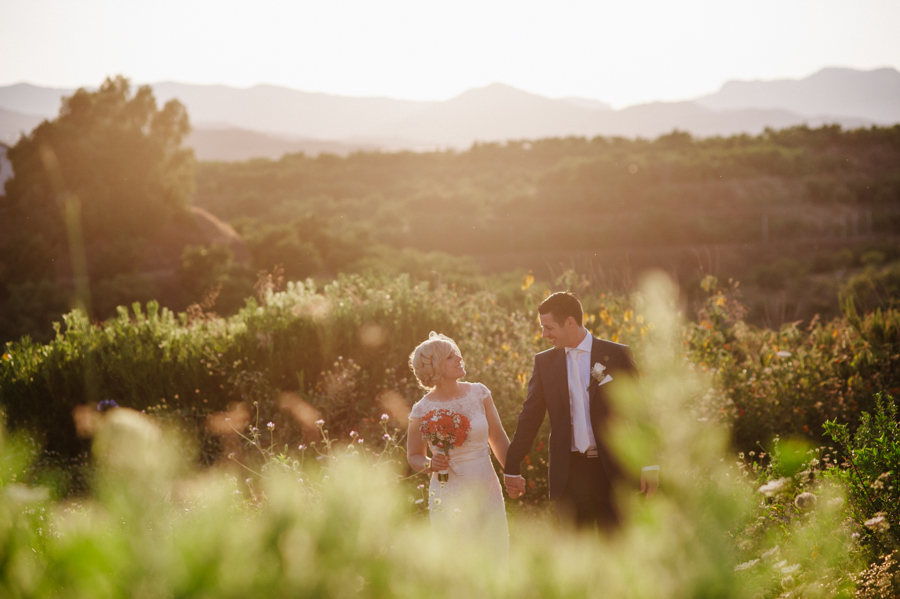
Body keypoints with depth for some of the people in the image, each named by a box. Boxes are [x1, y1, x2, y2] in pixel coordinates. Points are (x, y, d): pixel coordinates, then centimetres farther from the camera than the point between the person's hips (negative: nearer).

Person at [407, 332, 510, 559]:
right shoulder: (423, 410, -7)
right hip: (451, 496, -3)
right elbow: (414, 456, 6)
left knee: (498, 557, 6)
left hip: (487, 489, 3)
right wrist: (430, 464, -14)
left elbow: (498, 439, 12)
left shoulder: (479, 393, 2)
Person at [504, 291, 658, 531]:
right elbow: (529, 418, 10)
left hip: (611, 471, -2)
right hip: (569, 473, 2)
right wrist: (512, 468, 9)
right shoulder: (544, 362, 7)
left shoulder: (617, 355, 0)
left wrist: (649, 465, -3)